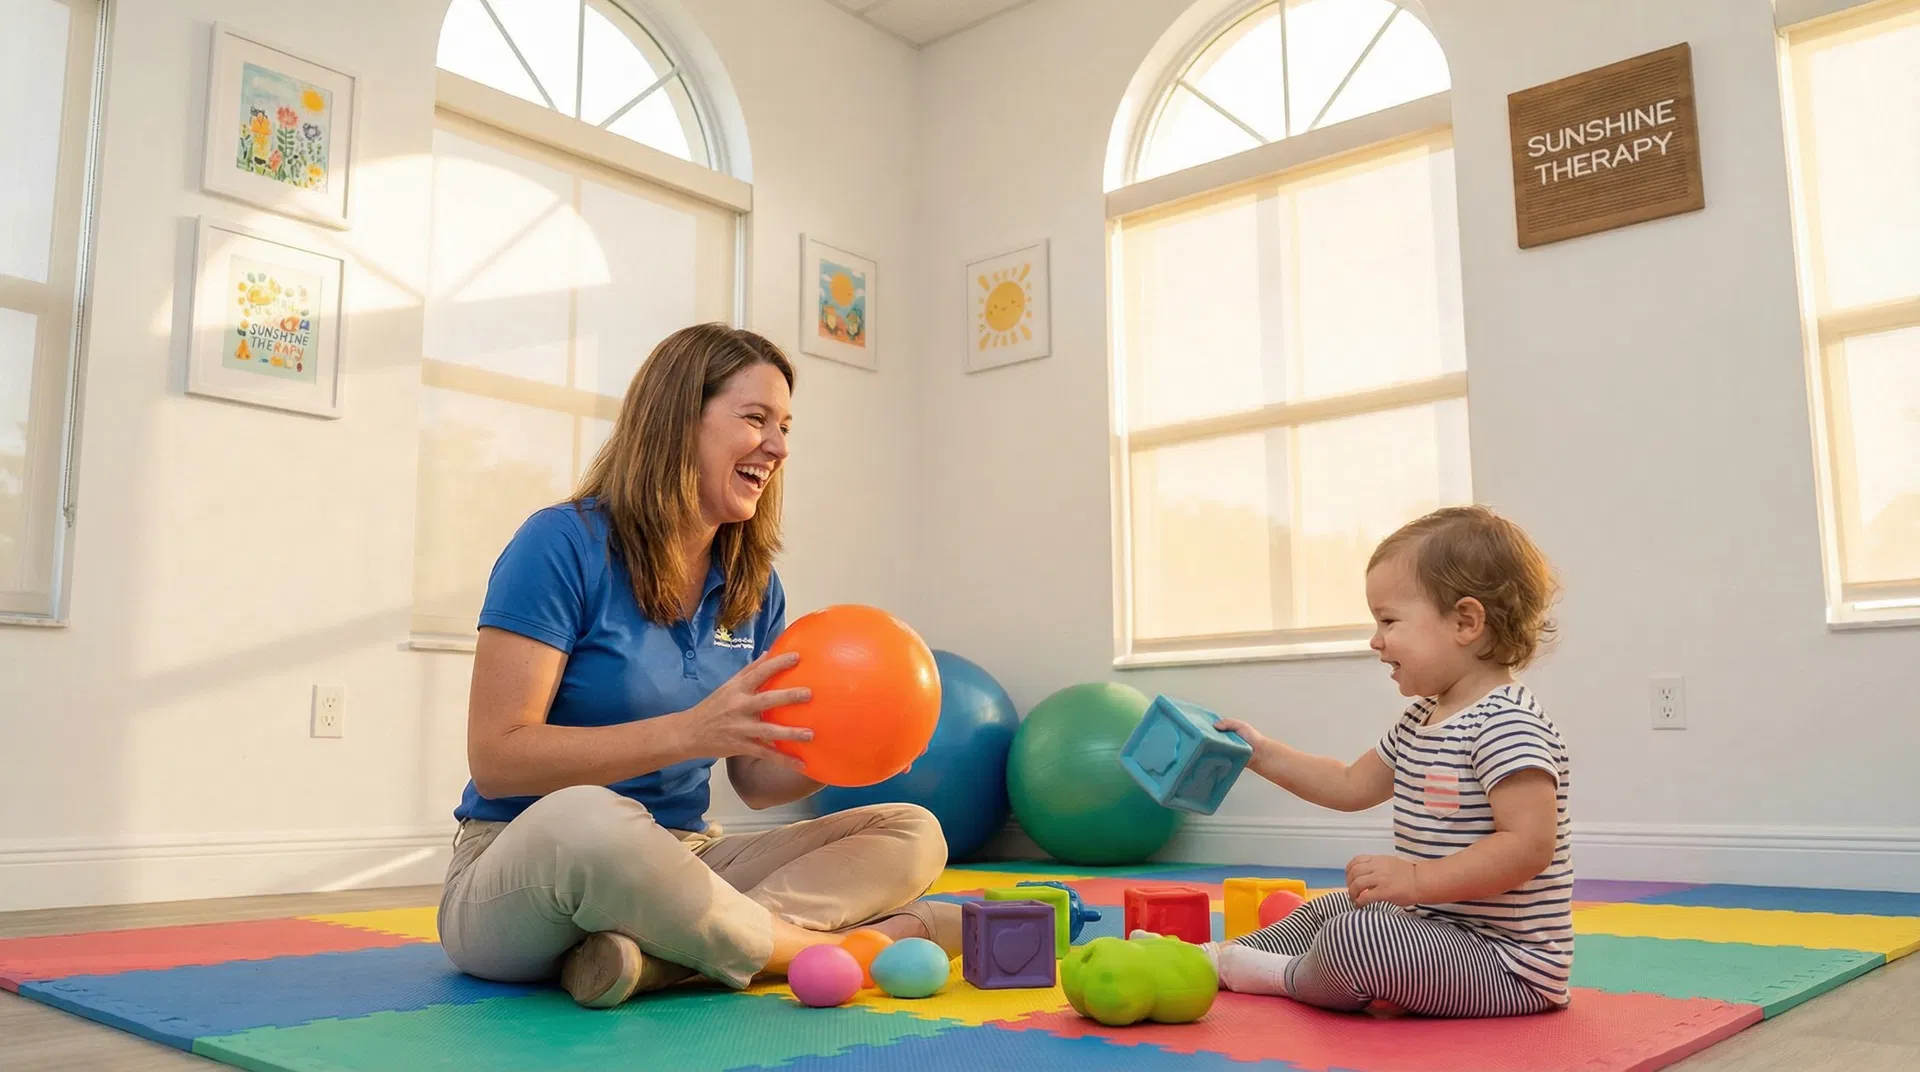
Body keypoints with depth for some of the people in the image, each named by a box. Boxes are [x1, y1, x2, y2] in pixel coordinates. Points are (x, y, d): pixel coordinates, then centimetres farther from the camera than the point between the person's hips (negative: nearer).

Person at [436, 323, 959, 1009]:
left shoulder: (753, 584, 7)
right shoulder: (564, 544, -11)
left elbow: (756, 779, 10)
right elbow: (495, 758, -17)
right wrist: (689, 731, -26)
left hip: (680, 865, 7)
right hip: (520, 872, -6)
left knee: (912, 833, -8)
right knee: (587, 818, -41)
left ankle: (655, 956, -27)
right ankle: (828, 947, -20)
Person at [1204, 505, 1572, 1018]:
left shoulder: (1506, 725, -22)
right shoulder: (1423, 718, 11)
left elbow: (1530, 845, -31)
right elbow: (1351, 786, 20)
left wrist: (1418, 879, -34)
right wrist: (1263, 754, 14)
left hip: (1508, 963, -11)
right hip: (1437, 924, 11)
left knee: (1355, 937, -28)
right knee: (1329, 910, 26)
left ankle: (1284, 976, 1)